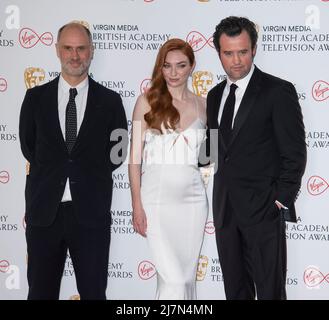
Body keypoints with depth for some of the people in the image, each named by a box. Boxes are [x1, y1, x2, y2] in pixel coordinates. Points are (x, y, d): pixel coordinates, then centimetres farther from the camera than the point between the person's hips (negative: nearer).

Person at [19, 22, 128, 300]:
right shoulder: (36, 97, 5)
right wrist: (52, 174, 5)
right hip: (44, 211, 1)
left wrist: (89, 174, 1)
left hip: (91, 212, -1)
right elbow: (28, 146, 12)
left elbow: (118, 152, 6)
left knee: (93, 292, 7)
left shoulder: (110, 101, 3)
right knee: (41, 291, 10)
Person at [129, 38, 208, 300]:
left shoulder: (203, 105, 9)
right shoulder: (147, 101, 1)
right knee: (174, 279, -10)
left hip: (193, 198, 3)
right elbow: (135, 156, -1)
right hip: (157, 197, -3)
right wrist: (137, 205, -6)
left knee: (188, 276, 9)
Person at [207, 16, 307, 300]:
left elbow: (295, 153, -8)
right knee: (234, 287, 14)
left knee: (270, 289, 0)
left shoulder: (279, 91, -7)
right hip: (225, 209, 6)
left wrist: (282, 199, -12)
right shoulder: (215, 95, 12)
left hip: (263, 208, -6)